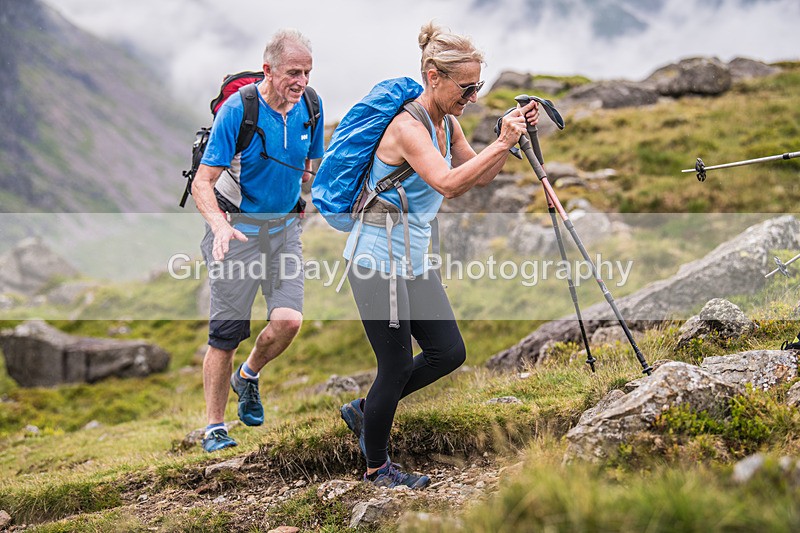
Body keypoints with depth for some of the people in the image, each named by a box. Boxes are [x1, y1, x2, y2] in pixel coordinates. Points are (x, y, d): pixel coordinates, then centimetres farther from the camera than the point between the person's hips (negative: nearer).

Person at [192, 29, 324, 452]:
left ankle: (248, 376, 19)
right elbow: (202, 183, -17)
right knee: (226, 332, -1)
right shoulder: (236, 110, -17)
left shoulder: (310, 108, -1)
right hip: (237, 229, -4)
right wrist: (220, 226, -32)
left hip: (285, 229, 4)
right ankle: (214, 427, 13)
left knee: (288, 320, -13)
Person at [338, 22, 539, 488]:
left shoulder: (448, 124, 6)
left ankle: (367, 410, 29)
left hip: (415, 259, 9)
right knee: (398, 365, 0)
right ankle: (377, 468, 21)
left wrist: (512, 136, 0)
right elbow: (448, 182, -35)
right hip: (378, 258, -9)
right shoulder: (407, 126, -22)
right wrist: (501, 144, -33)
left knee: (449, 353, 9)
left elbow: (480, 178, 14)